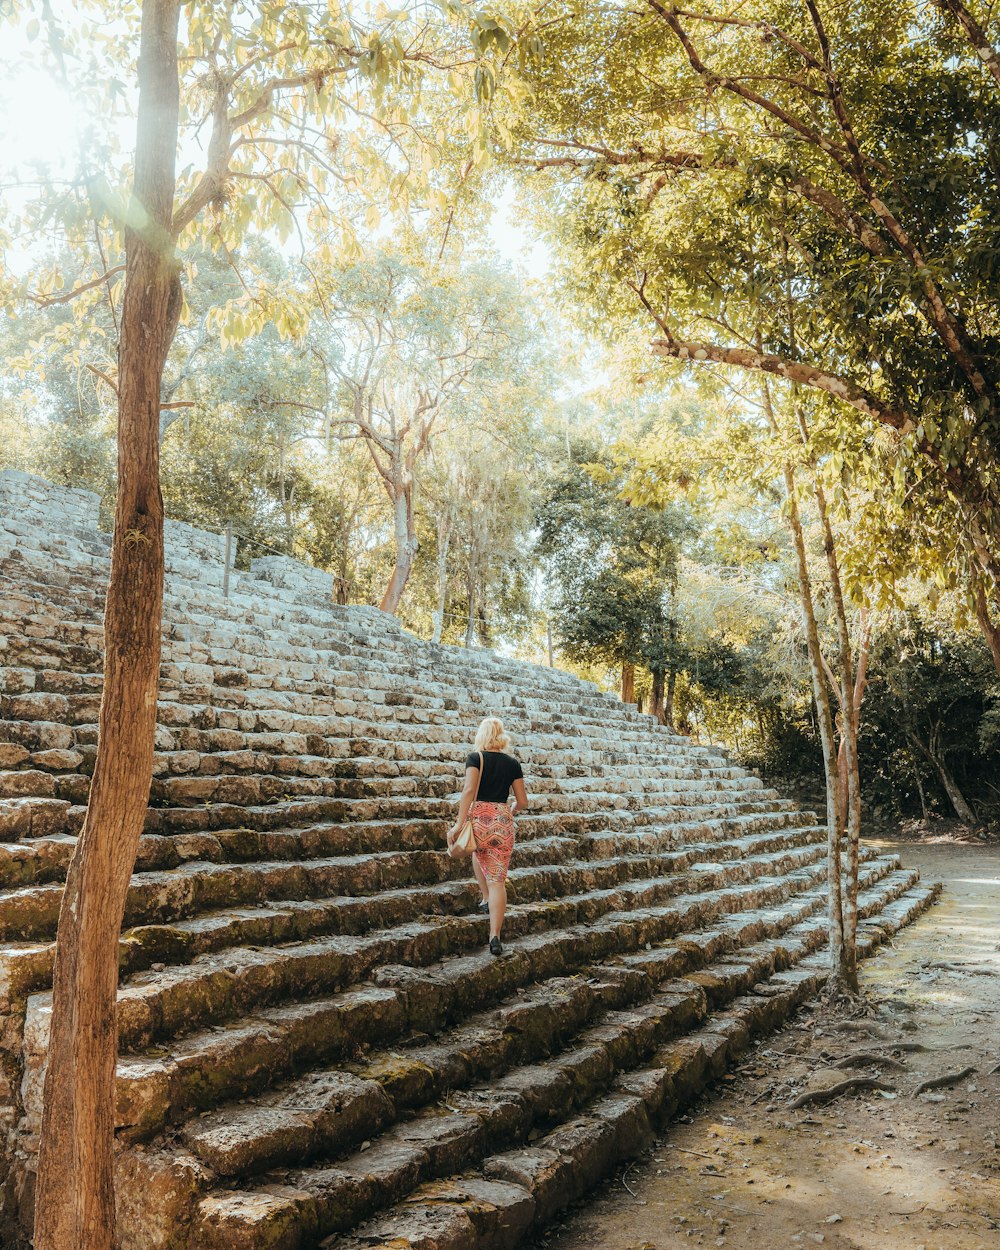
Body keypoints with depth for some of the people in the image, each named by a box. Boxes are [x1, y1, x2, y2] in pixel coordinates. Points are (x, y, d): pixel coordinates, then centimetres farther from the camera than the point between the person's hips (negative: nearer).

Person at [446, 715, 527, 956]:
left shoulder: (475, 758, -1)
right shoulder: (512, 763, 7)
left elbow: (469, 790, -16)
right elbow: (522, 801, 9)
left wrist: (459, 823, -19)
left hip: (479, 819, -1)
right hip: (503, 822, 1)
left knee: (478, 854, 34)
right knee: (497, 880, 2)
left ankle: (486, 899, 37)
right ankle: (494, 937, -5)